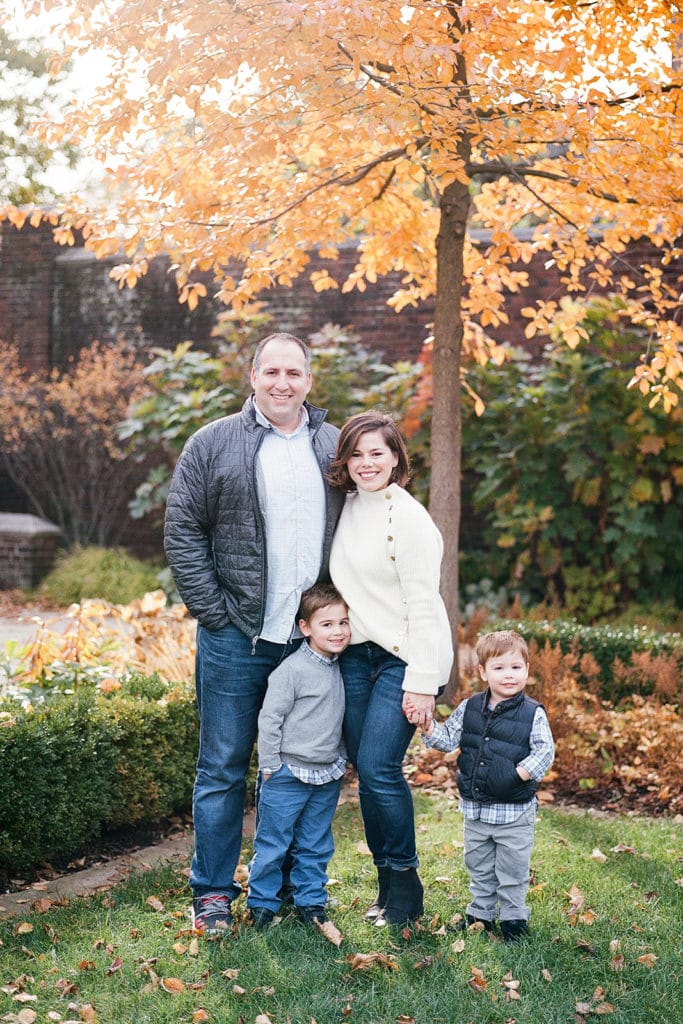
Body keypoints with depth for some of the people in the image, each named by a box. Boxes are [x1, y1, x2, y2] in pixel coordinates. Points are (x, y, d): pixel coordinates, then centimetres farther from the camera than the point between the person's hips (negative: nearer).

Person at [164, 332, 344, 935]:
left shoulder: (335, 448, 9)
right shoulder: (214, 444, 0)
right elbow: (182, 531, -1)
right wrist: (212, 611, -8)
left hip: (313, 637, 3)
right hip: (235, 638, -3)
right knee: (224, 767, 5)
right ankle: (213, 892, 17)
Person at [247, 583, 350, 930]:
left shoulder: (339, 668, 6)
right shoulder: (292, 670, -16)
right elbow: (269, 718, -14)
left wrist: (339, 758, 18)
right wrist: (269, 766, -12)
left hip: (327, 776, 6)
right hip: (289, 774, -6)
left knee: (316, 846, 15)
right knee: (273, 843, 5)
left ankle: (311, 901, 27)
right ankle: (261, 902, 19)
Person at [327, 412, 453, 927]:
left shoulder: (409, 518, -13)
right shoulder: (346, 508, 8)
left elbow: (423, 605, -15)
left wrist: (421, 682, -18)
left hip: (406, 657, -7)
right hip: (357, 653, 7)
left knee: (378, 766, -12)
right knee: (364, 768, 6)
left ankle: (406, 886, 5)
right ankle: (386, 882, 19)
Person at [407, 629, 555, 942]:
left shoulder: (533, 714, -11)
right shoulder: (469, 708, 0)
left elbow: (545, 751, -13)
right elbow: (448, 738, 3)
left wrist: (522, 773, -25)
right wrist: (428, 725, -13)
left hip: (515, 810, -4)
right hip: (476, 808, 4)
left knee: (512, 869, 8)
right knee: (478, 866, 18)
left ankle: (513, 918, 24)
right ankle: (481, 913, 33)